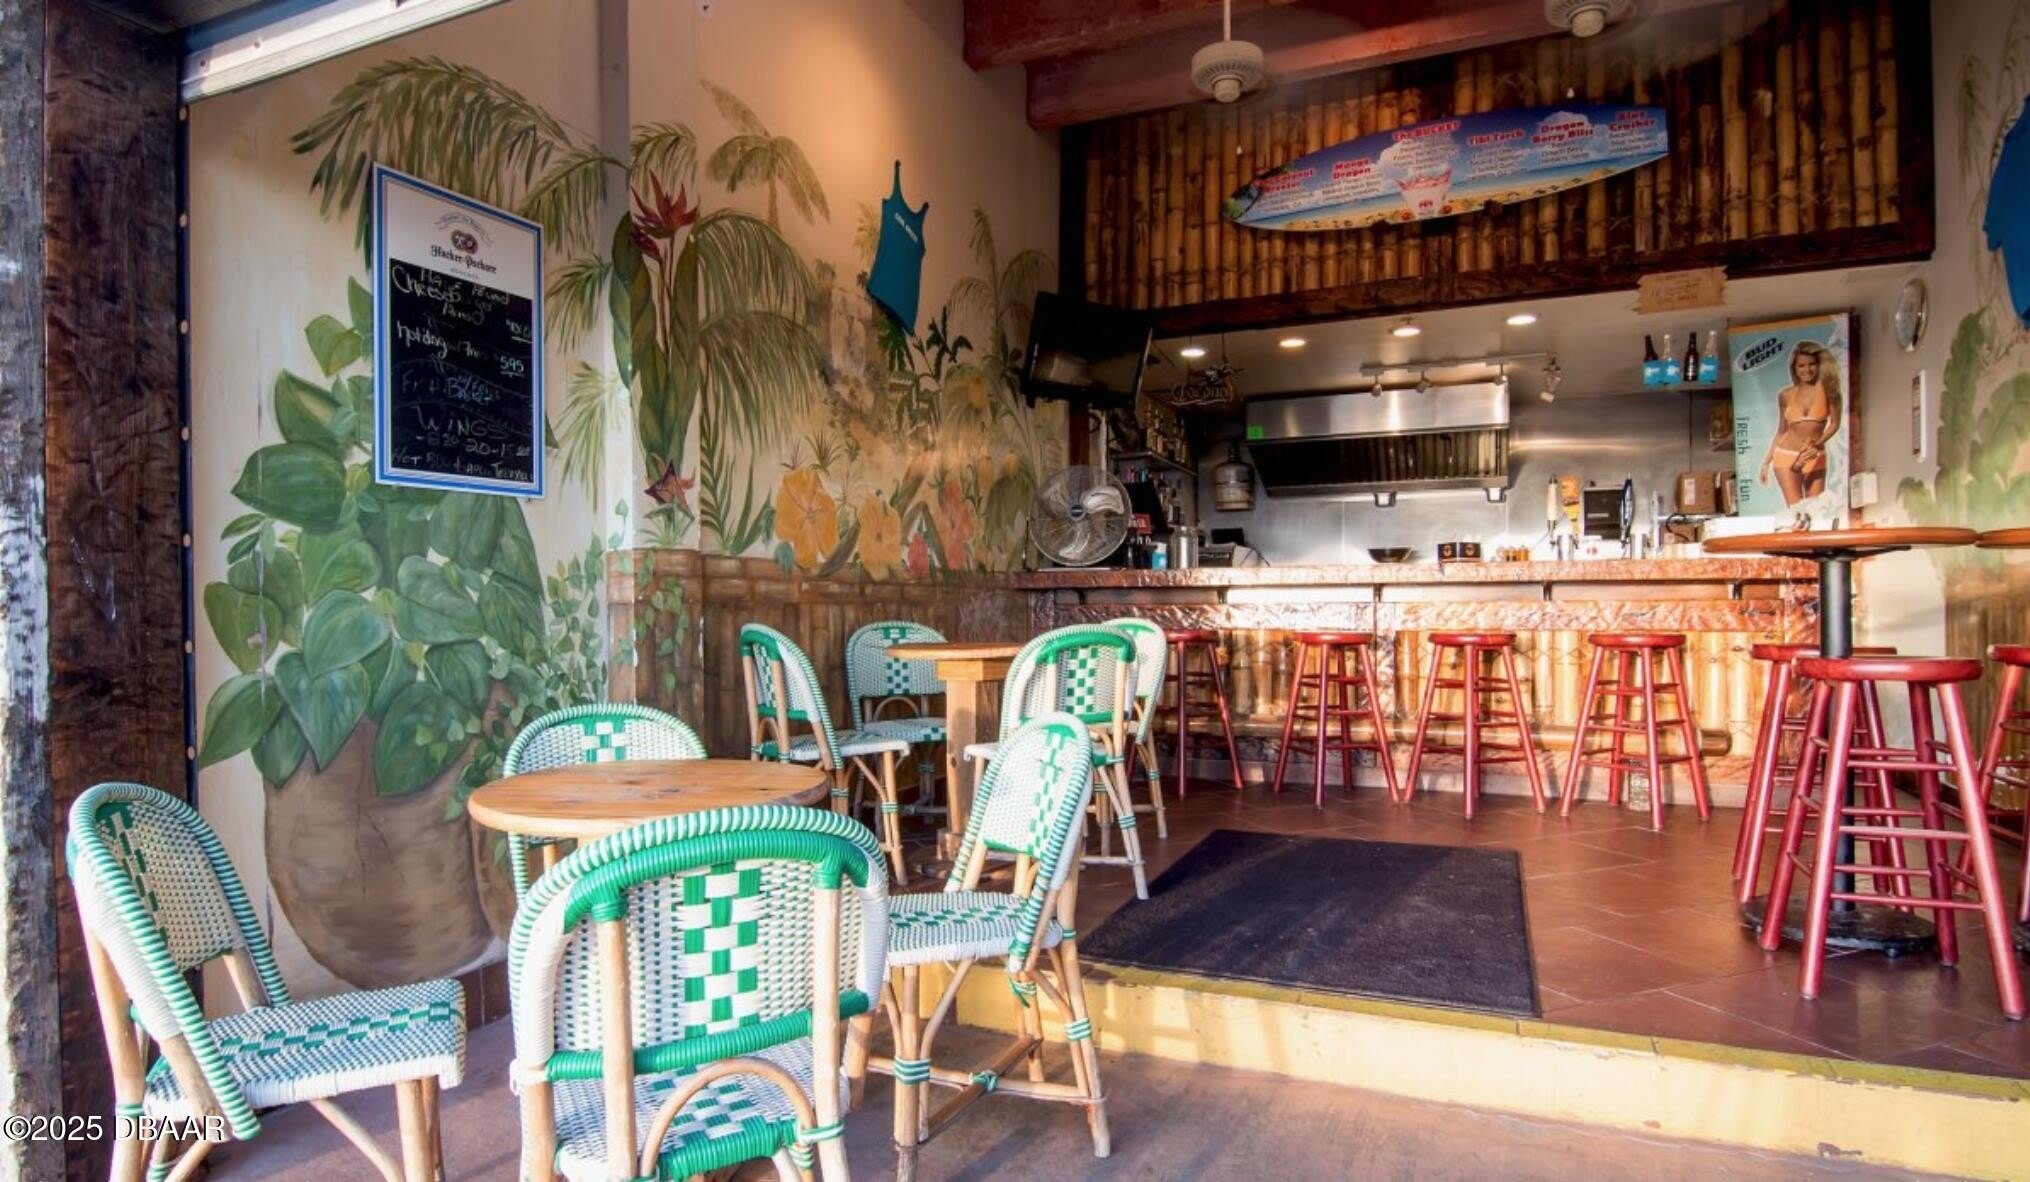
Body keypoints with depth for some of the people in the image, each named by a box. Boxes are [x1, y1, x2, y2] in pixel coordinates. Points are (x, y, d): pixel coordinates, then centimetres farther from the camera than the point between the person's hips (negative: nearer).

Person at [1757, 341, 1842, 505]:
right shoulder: (1786, 395, 4)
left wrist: (1818, 444, -16)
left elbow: (1834, 423, 1)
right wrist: (1766, 462, 8)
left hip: (1815, 459, 1)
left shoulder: (1827, 388, 1)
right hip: (1786, 456, 0)